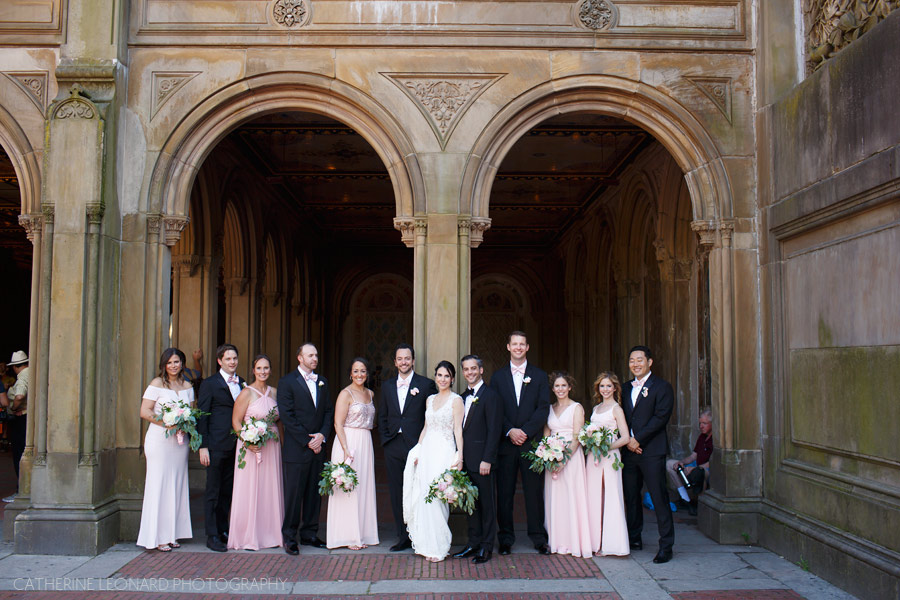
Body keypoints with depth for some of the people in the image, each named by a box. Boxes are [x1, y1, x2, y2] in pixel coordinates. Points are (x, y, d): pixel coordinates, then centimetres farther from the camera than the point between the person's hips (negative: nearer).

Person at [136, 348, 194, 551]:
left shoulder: (187, 386, 12)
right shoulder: (157, 384, -4)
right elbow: (144, 412, -9)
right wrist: (165, 423, -20)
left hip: (180, 441, 5)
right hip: (159, 440, -5)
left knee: (177, 486, 7)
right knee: (159, 485, -4)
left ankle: (172, 534, 14)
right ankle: (157, 537, 2)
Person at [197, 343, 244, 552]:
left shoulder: (243, 383, 12)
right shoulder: (210, 384, -2)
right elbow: (202, 416, -4)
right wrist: (203, 446, -10)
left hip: (237, 446, 5)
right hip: (216, 446, -5)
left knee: (228, 491, 11)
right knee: (213, 492, 2)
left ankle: (223, 531, 22)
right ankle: (212, 536, 9)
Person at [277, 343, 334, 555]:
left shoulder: (322, 382, 14)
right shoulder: (287, 382, -4)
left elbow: (328, 411, 13)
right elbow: (287, 416, -10)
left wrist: (322, 435, -4)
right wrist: (307, 441, -12)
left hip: (318, 448, 5)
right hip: (297, 449, -5)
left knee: (315, 493, 9)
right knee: (294, 493, -1)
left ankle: (309, 533, 19)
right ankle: (289, 535, 11)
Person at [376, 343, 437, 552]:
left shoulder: (426, 384, -1)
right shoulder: (387, 386, 13)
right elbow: (382, 416, 17)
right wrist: (385, 439, 6)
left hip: (417, 446, -4)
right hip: (393, 447, 4)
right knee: (397, 493, 8)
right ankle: (403, 537, 17)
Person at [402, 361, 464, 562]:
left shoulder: (456, 400, -3)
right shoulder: (430, 399, 15)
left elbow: (458, 430, -8)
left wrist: (459, 456, -16)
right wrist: (418, 451, 12)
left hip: (444, 452, -6)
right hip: (426, 451, 6)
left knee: (436, 498, -7)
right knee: (423, 497, 4)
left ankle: (438, 547, 4)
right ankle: (426, 543, 14)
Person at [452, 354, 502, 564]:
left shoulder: (490, 396, -9)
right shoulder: (464, 397, 15)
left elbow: (494, 431, -14)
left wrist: (486, 460, -18)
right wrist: (459, 456, 11)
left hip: (482, 461, -7)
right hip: (466, 460, 7)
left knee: (487, 504, 3)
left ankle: (486, 547, 11)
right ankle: (474, 544, 23)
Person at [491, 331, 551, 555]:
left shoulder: (539, 376, 8)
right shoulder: (498, 377, 10)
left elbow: (543, 409, 0)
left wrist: (525, 431, -11)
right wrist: (510, 431, -11)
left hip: (531, 442, -1)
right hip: (506, 443, 1)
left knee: (534, 491, 2)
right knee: (504, 493, 3)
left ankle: (539, 539, 13)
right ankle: (506, 539, 14)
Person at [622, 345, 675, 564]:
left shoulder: (662, 386, -2)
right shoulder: (626, 388, 17)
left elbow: (661, 417, -11)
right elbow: (622, 418, 15)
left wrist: (638, 439, -14)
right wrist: (628, 441, -2)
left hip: (651, 450, -6)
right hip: (629, 450, 6)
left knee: (659, 498, -5)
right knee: (630, 496, 11)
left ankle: (666, 546, 1)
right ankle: (634, 538, 24)